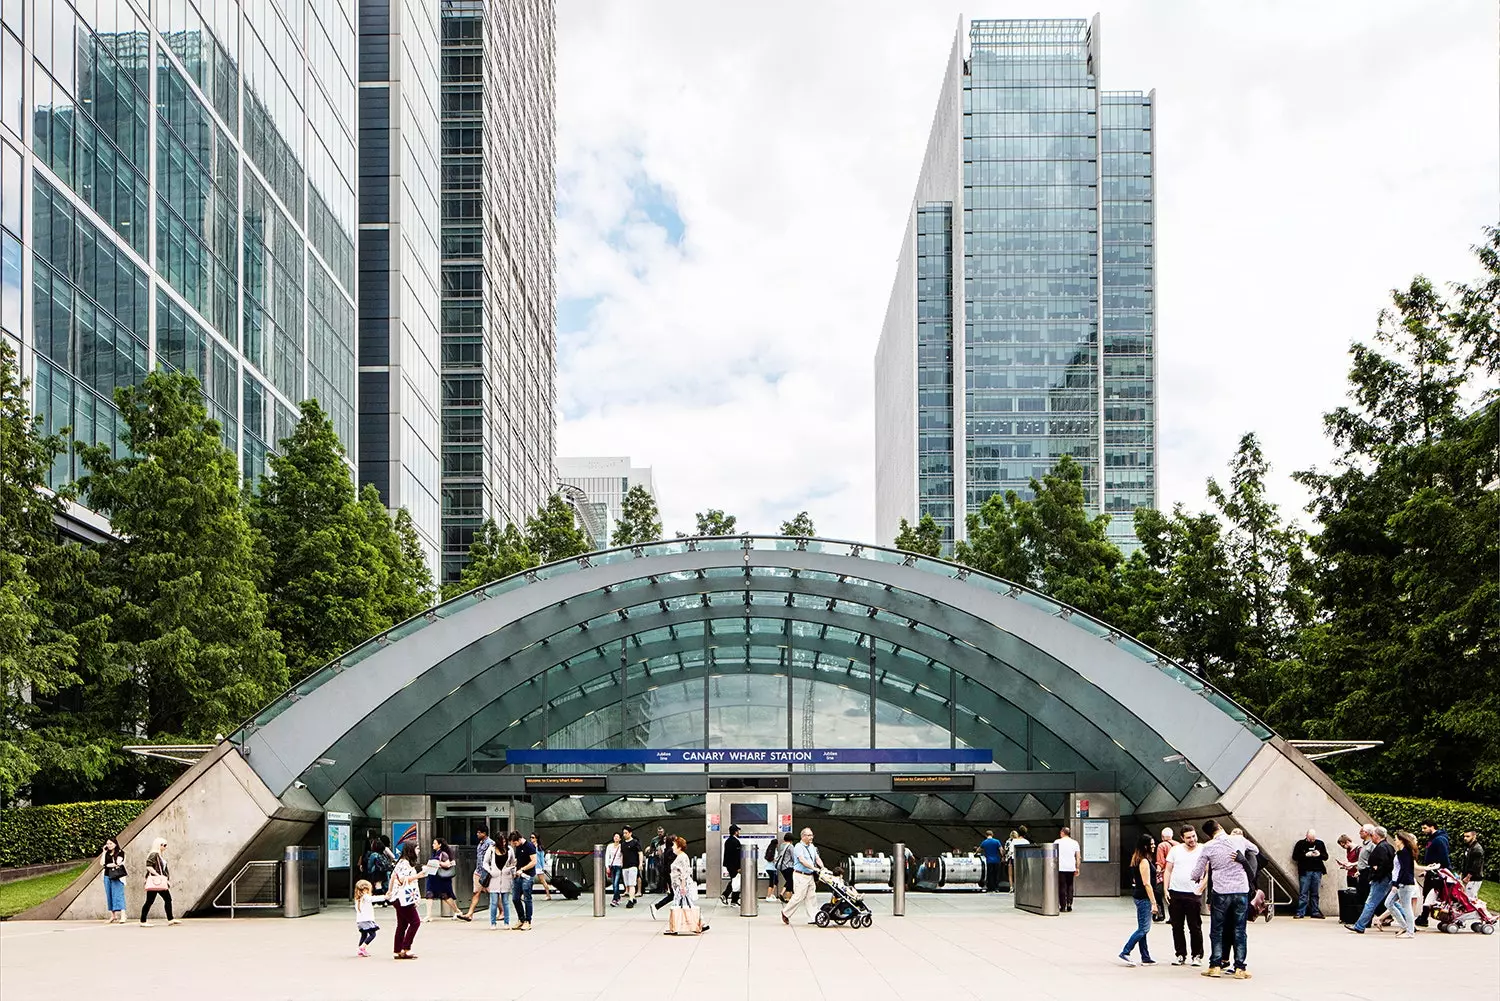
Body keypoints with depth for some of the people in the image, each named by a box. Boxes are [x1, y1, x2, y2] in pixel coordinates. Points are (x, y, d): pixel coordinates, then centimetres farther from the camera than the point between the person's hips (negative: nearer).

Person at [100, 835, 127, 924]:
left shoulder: (120, 852, 0)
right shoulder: (106, 853, 14)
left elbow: (117, 863, -10)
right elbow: (101, 863, 3)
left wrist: (107, 865, 2)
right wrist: (104, 852, 3)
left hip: (117, 876, -6)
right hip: (107, 876, 6)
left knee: (118, 895, -13)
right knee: (109, 896, 4)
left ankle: (122, 916, -19)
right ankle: (113, 916, 8)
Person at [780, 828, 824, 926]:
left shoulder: (812, 847, 15)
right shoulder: (798, 847, -11)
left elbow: (817, 858, 9)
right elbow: (802, 860, -22)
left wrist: (823, 868, -10)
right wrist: (814, 868, -30)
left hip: (810, 876, 8)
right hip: (800, 876, -8)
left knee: (811, 897, 5)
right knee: (799, 897, -6)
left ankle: (811, 919, 6)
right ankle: (785, 913, 11)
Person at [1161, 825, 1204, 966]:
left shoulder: (1202, 851, 0)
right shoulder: (1176, 850, 7)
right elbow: (1168, 870, 10)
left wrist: (1201, 887, -15)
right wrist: (1166, 889, 3)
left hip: (1193, 895, -3)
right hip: (1175, 893, 3)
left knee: (1195, 927, -1)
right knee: (1177, 926, 8)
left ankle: (1197, 956, 9)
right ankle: (1180, 955, 17)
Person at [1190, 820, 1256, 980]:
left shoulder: (1208, 847, -3)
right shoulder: (1239, 840, 1)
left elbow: (1196, 874, 3)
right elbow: (1255, 851, 23)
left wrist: (1198, 879, 26)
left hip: (1220, 892, -1)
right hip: (1242, 891, 2)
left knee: (1217, 930, 10)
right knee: (1239, 931, 7)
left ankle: (1215, 966, 10)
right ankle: (1240, 968, 6)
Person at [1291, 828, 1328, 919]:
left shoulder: (1320, 844, 9)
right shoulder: (1300, 844, 1)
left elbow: (1326, 856, 11)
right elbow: (1295, 857, -2)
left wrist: (1319, 854, -11)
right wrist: (1305, 855, -15)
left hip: (1317, 871, 3)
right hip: (1305, 872, -3)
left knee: (1315, 893, 7)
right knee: (1303, 893, -4)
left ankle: (1315, 912, 13)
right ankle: (1300, 912, -3)